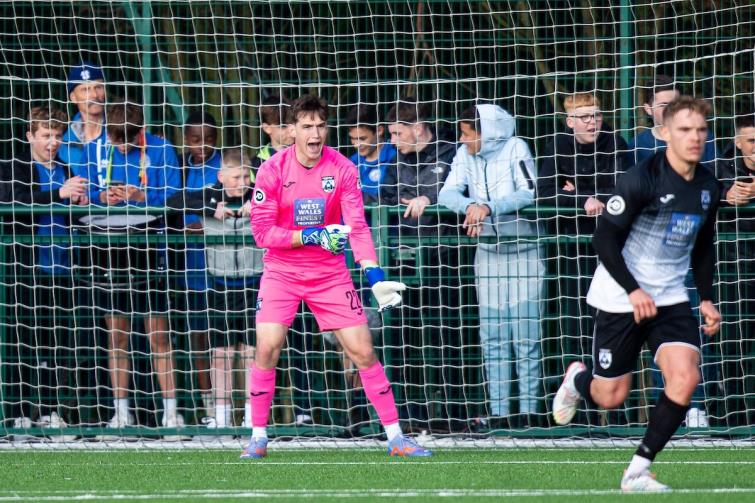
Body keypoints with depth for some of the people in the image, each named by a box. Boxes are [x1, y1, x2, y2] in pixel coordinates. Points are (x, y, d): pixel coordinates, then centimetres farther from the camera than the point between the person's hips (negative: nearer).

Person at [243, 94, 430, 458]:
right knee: (267, 348, -14)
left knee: (362, 350, -3)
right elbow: (262, 232, -11)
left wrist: (375, 276, -23)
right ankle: (258, 438, 1)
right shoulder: (272, 170, -10)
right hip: (282, 272, -1)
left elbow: (357, 227, -11)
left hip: (329, 273, 1)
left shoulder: (342, 169, -7)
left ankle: (395, 437, 4)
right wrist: (312, 236, -20)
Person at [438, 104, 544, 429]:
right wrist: (470, 205, -25)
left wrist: (488, 207, -28)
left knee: (526, 334, -5)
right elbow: (448, 193, -5)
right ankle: (498, 411, 4)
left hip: (524, 252, -4)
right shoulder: (465, 155, 4)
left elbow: (528, 194, -18)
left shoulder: (514, 149, -8)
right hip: (488, 253, 4)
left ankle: (529, 408, -1)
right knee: (493, 337, 2)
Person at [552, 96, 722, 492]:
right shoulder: (642, 179, -19)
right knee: (611, 397, 3)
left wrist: (706, 299, 8)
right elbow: (605, 239, -18)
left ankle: (638, 471, -8)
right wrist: (634, 291, -24)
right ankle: (577, 380, 42)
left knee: (685, 377, -18)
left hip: (671, 297, 5)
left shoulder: (708, 187, 3)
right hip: (621, 297, -5)